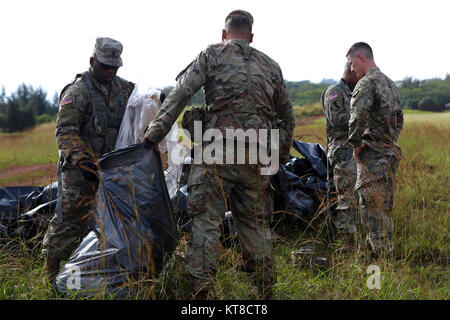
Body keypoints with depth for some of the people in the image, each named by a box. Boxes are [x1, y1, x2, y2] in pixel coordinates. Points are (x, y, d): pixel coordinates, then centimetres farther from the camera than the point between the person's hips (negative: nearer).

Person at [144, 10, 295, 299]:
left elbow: (179, 95, -3)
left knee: (206, 220, -1)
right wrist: (282, 156, 31)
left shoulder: (211, 55, 6)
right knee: (255, 223, 14)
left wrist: (153, 135, -3)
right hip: (256, 157, 4)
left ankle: (201, 289, -5)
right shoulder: (271, 66, 17)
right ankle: (267, 288, 20)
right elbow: (288, 116, 22)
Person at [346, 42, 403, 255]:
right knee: (384, 207, 15)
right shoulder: (389, 83, 17)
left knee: (373, 208, -4)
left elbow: (358, 117, -29)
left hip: (373, 157, -9)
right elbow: (399, 119, 26)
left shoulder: (366, 83, -13)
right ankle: (387, 252, 23)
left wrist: (356, 145, -16)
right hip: (391, 153, 9)